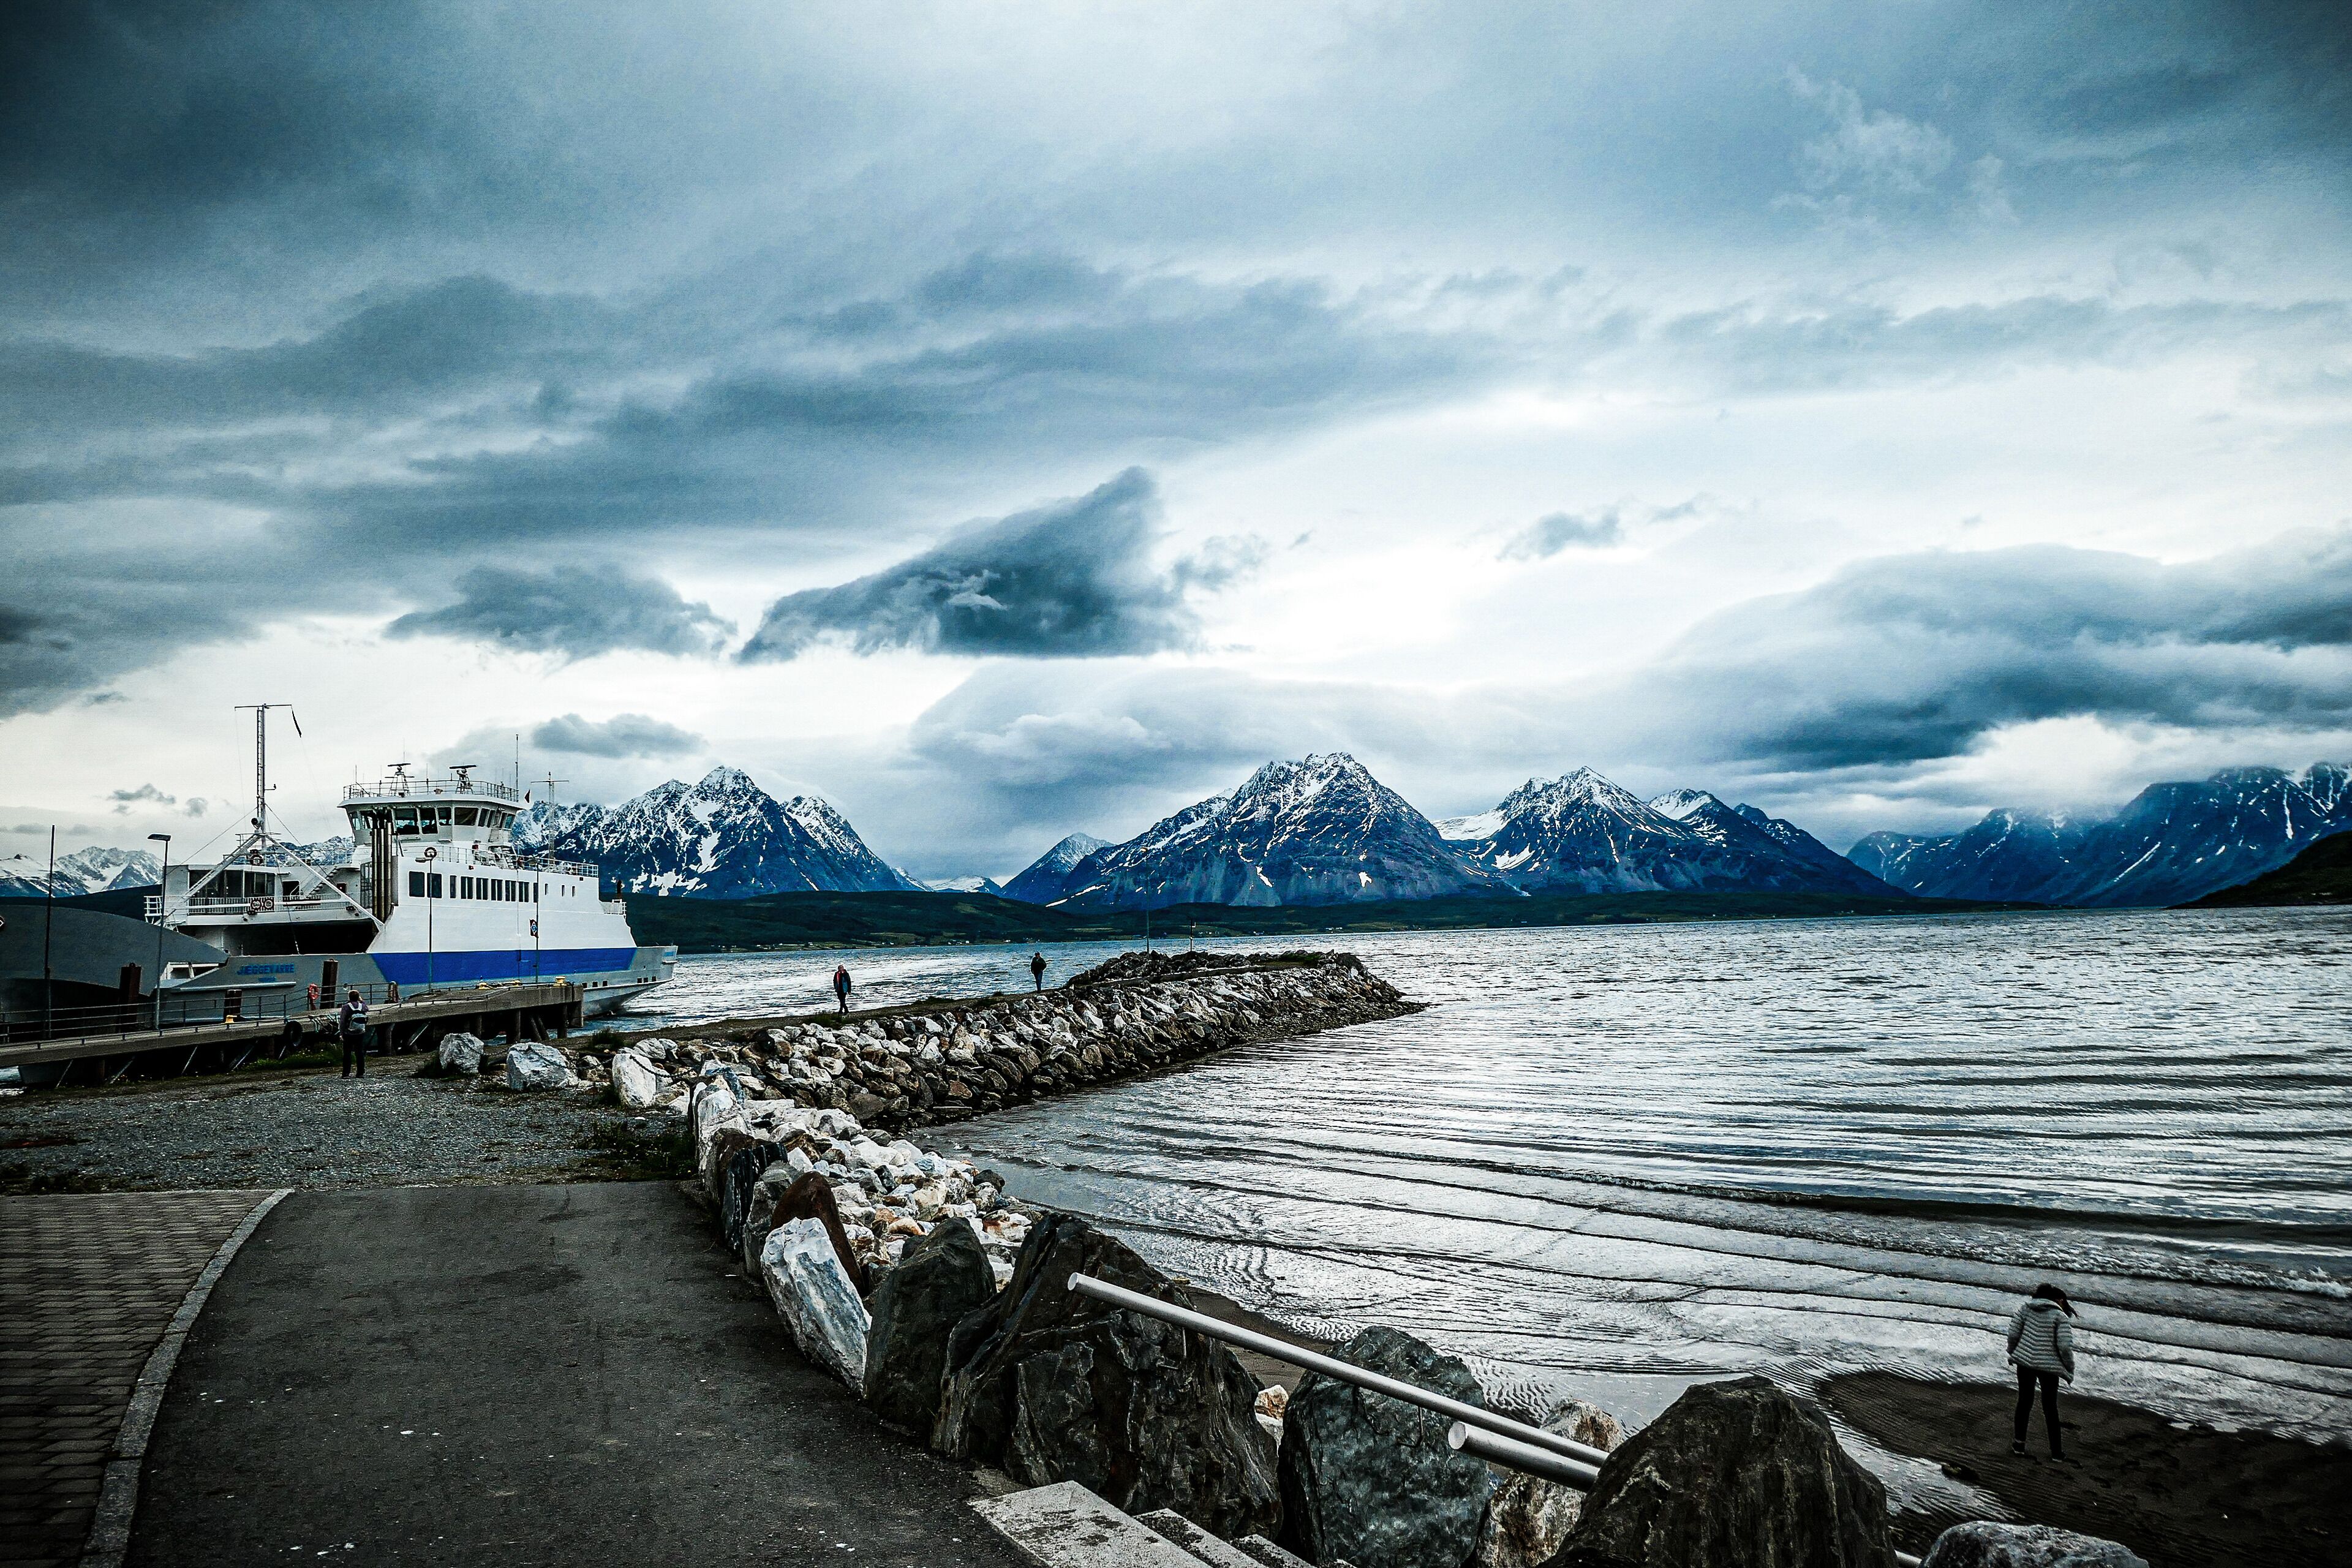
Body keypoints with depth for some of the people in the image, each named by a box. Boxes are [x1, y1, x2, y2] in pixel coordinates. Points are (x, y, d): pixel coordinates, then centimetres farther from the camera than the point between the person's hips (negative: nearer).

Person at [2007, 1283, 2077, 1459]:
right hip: (2049, 1366, -3)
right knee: (2050, 1407, 11)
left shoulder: (2026, 1308, 4)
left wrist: (2012, 1353, 17)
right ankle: (2056, 1451, 18)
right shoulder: (2061, 1317, -7)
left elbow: (2013, 1333, 1)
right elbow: (2065, 1346, -14)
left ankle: (2020, 1443, 19)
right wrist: (2070, 1371, -1)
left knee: (2024, 1402, 17)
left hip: (2025, 1362, 3)